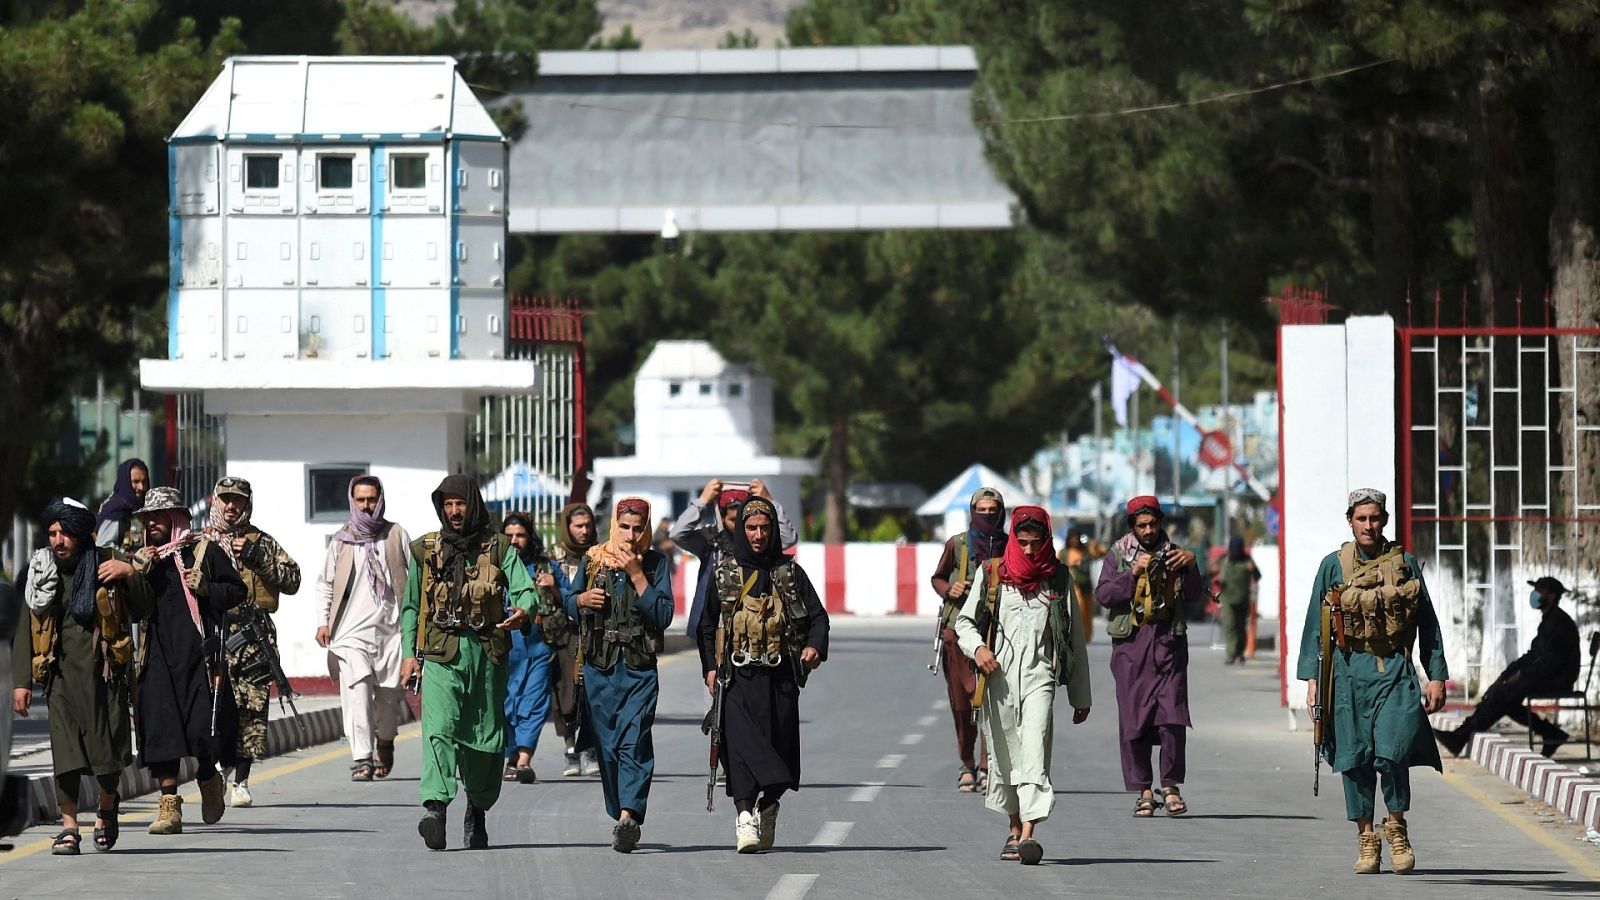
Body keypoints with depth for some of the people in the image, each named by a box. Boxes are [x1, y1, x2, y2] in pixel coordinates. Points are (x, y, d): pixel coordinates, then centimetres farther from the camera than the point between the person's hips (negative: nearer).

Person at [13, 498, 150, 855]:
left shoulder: (109, 563, 2)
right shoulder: (40, 570, 8)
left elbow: (142, 611, 4)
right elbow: (25, 629, 10)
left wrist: (132, 577, -14)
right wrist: (21, 681, 4)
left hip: (103, 669, -1)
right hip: (61, 672, 1)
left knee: (108, 743, 0)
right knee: (64, 748, -7)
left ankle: (108, 807, 27)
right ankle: (69, 826, -3)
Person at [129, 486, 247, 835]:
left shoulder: (203, 550, 5)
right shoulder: (143, 559, 17)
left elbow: (237, 590, 5)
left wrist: (203, 588, -10)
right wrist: (137, 577, -4)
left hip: (198, 652, -3)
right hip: (158, 656, 3)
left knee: (202, 728, -7)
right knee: (160, 728, -5)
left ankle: (207, 777, 24)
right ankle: (169, 805, -3)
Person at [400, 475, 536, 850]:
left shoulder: (498, 549, 7)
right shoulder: (425, 551, 11)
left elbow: (524, 588, -5)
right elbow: (410, 606, 14)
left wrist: (523, 612, -28)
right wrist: (409, 654, 5)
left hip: (487, 653, 1)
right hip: (440, 654, -1)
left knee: (487, 735, 6)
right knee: (440, 727, -19)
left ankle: (478, 809, 26)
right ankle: (434, 809, -34)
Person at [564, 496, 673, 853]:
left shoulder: (656, 564, 3)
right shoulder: (594, 559, 8)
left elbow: (664, 616, -6)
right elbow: (570, 604, 17)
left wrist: (637, 576, -12)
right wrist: (583, 600, -6)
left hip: (640, 667, -3)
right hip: (599, 667, 3)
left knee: (634, 741, -17)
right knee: (607, 746, 5)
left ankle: (628, 817, -29)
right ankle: (623, 820, 15)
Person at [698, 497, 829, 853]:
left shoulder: (790, 573, 11)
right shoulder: (722, 572, 8)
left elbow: (817, 615, 9)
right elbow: (705, 623, 10)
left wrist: (815, 646, -11)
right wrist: (709, 667, -2)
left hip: (780, 676, 2)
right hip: (737, 675, -2)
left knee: (779, 742, 1)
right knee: (741, 740, -16)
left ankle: (768, 810, 20)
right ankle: (744, 815, -25)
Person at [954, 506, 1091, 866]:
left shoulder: (1058, 578, 8)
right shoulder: (991, 573, 7)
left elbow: (1074, 638, 13)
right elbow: (964, 620, 15)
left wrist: (1081, 696, 14)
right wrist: (977, 648, -8)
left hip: (1039, 676, -2)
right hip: (999, 675, 2)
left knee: (1034, 753, -16)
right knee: (1004, 753, 7)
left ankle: (1029, 834, -26)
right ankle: (1014, 828, 25)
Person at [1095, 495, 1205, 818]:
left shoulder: (1174, 555, 11)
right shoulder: (1118, 556, 8)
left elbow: (1195, 601, 4)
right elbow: (1103, 595, -5)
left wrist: (1190, 568, -10)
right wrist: (1133, 573, -15)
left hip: (1169, 644, 0)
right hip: (1131, 645, 0)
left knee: (1172, 718, -10)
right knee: (1133, 720, -1)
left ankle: (1170, 786, 0)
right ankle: (1143, 790, 6)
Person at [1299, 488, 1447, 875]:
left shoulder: (1404, 564, 7)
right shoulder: (1333, 566, 6)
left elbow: (1428, 624, 11)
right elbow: (1315, 626, 9)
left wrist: (1436, 677, 6)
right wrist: (1312, 679, 2)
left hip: (1396, 670, -1)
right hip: (1349, 670, 1)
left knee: (1391, 752, -15)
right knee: (1356, 758, 0)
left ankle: (1396, 826, 8)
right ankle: (1366, 838, 11)